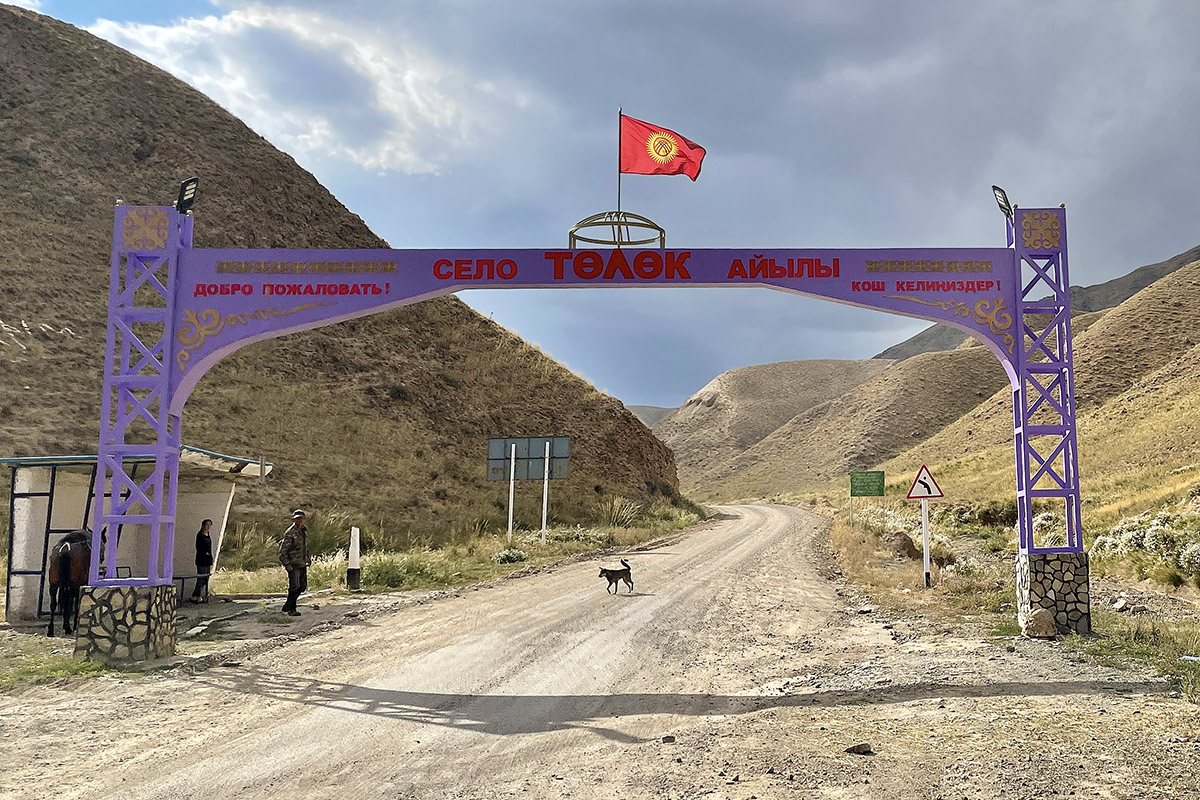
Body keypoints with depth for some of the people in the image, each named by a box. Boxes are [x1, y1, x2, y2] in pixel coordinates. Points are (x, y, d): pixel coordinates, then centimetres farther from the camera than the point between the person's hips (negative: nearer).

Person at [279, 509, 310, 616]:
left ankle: (287, 606, 24)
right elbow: (283, 550, -15)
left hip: (302, 563, 8)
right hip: (293, 564, -8)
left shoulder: (304, 530, 10)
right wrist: (287, 564, -21)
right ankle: (291, 609, 2)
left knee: (302, 587, 11)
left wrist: (307, 557, 21)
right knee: (294, 587, -11)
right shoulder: (290, 533, -14)